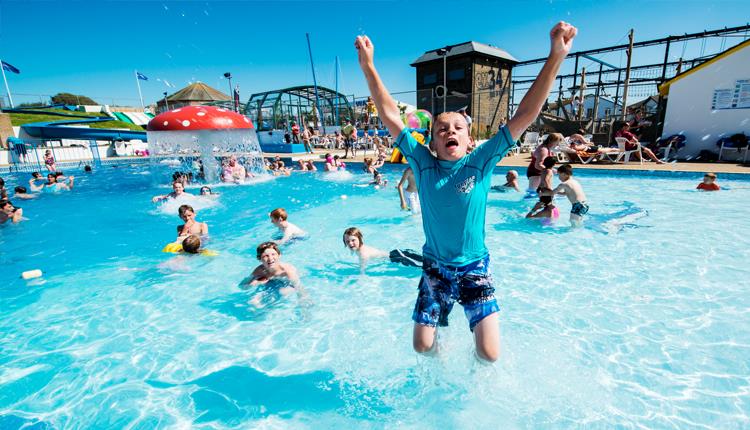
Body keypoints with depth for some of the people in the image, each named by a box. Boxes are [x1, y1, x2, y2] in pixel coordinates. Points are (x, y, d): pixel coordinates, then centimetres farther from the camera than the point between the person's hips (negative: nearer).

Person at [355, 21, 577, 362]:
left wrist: (555, 57, -23)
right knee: (422, 346, 8)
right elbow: (391, 116, -12)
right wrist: (368, 67, -17)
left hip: (474, 268, -1)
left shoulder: (481, 162, -10)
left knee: (490, 353, -5)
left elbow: (525, 116, -16)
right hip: (435, 268, 1)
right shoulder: (422, 163, -9)